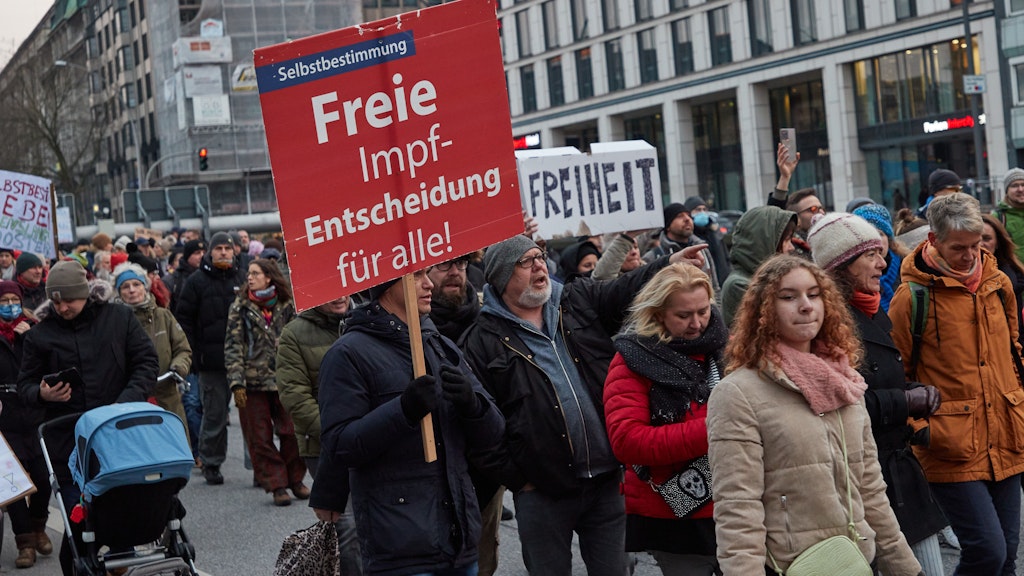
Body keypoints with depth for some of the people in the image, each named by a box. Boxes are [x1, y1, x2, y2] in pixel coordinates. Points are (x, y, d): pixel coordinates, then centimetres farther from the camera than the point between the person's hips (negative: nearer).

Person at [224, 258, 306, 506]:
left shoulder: (286, 305, 5)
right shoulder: (240, 307, 2)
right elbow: (233, 346, -1)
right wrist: (236, 382, -9)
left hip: (284, 380, 1)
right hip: (253, 383, 0)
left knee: (292, 433, 0)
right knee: (260, 439, 2)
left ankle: (295, 480, 18)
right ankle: (277, 486, 11)